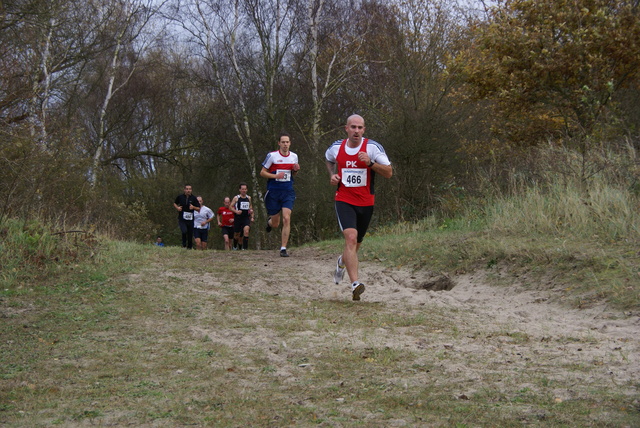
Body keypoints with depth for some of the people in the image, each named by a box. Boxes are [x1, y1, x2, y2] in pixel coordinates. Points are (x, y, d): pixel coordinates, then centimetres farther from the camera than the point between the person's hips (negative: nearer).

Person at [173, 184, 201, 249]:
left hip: (190, 219, 1)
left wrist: (193, 207, -17)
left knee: (190, 235, 4)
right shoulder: (180, 197, 2)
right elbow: (175, 203, 20)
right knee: (184, 231, -23)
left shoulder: (193, 198, 1)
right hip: (182, 219, -1)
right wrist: (177, 207, -1)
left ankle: (190, 247, 21)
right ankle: (184, 245, -1)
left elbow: (198, 209, 3)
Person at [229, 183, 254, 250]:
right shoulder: (236, 198, -1)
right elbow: (230, 206, 0)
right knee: (237, 234, 8)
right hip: (238, 218, -1)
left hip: (246, 218, 1)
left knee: (246, 231, -22)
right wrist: (236, 211, -17)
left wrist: (252, 216, 14)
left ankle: (245, 247, -23)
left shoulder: (249, 198, 9)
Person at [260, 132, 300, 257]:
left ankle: (283, 248, -9)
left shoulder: (294, 156, 5)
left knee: (286, 219, -15)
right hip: (273, 192, -2)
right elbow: (262, 172, -2)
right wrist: (276, 176, -18)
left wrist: (296, 170, -4)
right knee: (275, 224, 6)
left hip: (288, 192, 2)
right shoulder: (272, 156, -7)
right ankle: (269, 220, 46)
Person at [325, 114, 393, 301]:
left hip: (366, 202, 1)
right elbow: (329, 160, 26)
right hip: (344, 200, -1)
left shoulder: (373, 147, -8)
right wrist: (332, 175, 7)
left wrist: (371, 163, -26)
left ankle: (342, 262, 53)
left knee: (356, 243, 15)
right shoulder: (336, 147, 1)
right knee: (351, 237, -23)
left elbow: (389, 172, -11)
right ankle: (355, 283, -30)